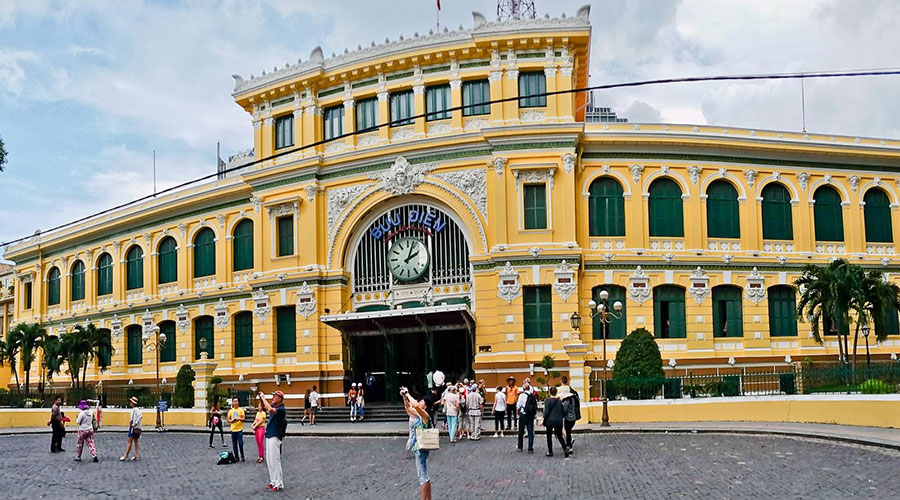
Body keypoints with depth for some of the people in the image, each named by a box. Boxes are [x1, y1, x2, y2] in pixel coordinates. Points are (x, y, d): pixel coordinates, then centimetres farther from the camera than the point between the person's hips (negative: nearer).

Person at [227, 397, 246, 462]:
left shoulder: (241, 410, 2)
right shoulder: (230, 411, 10)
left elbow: (244, 419, -2)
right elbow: (228, 420, 10)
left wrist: (239, 419, -23)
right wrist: (231, 421, -12)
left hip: (239, 429, -3)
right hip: (233, 429, 3)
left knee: (240, 443, -10)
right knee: (234, 444, 5)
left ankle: (242, 456, 3)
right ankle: (236, 457, 15)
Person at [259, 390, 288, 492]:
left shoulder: (281, 409, -17)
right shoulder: (274, 407, 10)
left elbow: (270, 409, -34)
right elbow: (264, 407, 23)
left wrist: (263, 398, -23)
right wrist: (261, 398, 4)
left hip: (275, 437, -10)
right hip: (269, 436, 10)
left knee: (275, 461, -7)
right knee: (269, 461, 15)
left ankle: (279, 484, -2)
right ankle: (273, 482, 24)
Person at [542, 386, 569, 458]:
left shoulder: (548, 400, -8)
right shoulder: (559, 401, 3)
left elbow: (546, 411, -14)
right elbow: (562, 411, 9)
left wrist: (543, 419, -10)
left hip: (550, 420, -3)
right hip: (559, 421, 3)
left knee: (549, 437, 11)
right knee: (560, 436, 11)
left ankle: (550, 452, 14)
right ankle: (565, 449, -7)